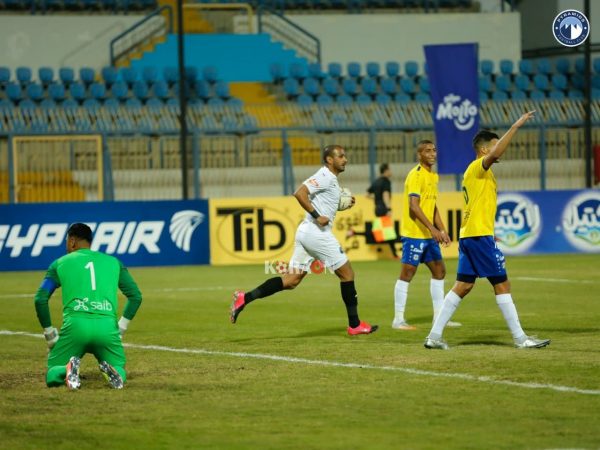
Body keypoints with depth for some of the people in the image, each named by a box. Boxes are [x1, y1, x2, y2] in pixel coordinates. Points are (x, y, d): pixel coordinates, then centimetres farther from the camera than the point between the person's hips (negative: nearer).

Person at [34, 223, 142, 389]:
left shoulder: (60, 263, 15)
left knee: (52, 376, 14)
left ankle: (67, 370, -22)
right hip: (107, 328, 1)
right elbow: (135, 296, 15)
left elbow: (40, 299, 6)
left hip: (75, 325, -1)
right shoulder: (113, 262, 20)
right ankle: (111, 370, -18)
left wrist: (48, 331, 14)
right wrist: (121, 326, 19)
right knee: (120, 373, 19)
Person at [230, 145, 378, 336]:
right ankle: (354, 325, 9)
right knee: (347, 273, 2)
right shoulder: (325, 176, -11)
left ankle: (245, 298, -5)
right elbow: (300, 193, -23)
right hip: (317, 233, -9)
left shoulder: (330, 178, 19)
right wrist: (317, 216, -22)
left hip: (305, 233, 9)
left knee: (291, 280, 5)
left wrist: (343, 204, 17)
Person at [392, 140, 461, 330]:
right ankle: (398, 320, -3)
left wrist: (442, 231, 16)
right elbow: (414, 206, -21)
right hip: (414, 233, -9)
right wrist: (432, 228, -24)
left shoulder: (433, 176, 14)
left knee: (439, 270, 11)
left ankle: (439, 316, 18)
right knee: (407, 273, -6)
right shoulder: (416, 175, -13)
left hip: (429, 235, 9)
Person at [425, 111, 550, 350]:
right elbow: (495, 154, -32)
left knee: (462, 286, 9)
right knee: (502, 284, -5)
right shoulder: (479, 167, -9)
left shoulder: (473, 172, 20)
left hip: (468, 235, 10)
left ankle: (435, 335, 5)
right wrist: (515, 127, -32)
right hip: (480, 234, -10)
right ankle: (520, 338, -1)